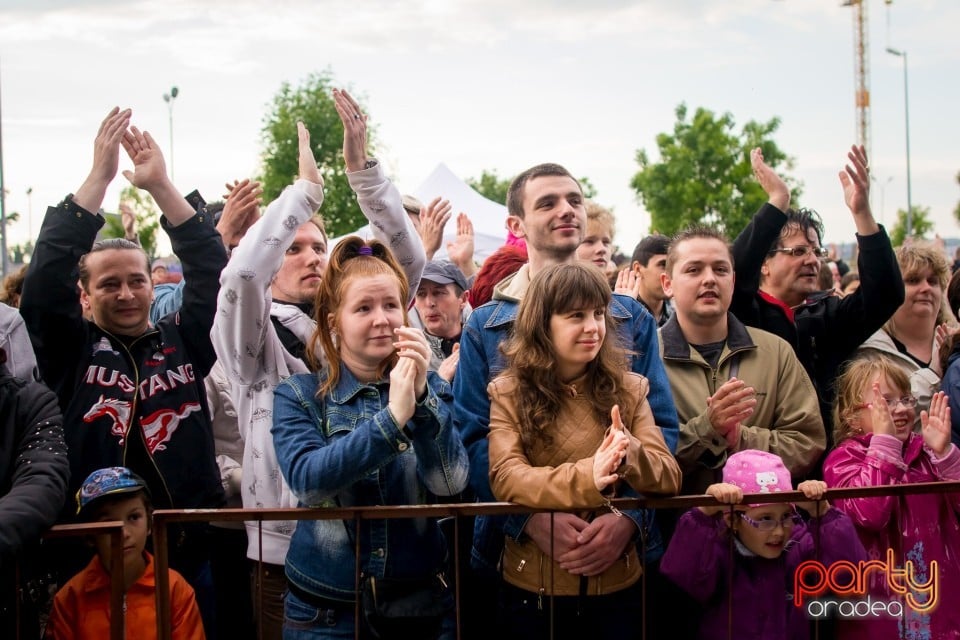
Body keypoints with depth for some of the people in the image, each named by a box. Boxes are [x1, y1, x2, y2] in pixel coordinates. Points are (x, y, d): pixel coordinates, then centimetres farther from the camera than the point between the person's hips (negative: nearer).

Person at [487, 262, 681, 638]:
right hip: (533, 587, -2)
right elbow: (505, 479, -18)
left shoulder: (628, 389, 3)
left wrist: (629, 455, -29)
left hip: (617, 586, 2)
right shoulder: (508, 393, -4)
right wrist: (586, 477, -35)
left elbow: (669, 477, -7)